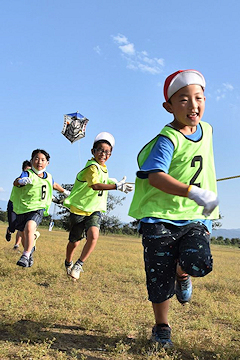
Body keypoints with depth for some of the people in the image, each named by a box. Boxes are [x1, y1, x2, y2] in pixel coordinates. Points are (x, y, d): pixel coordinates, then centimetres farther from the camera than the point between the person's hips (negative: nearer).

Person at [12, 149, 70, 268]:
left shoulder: (48, 177, 6)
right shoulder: (27, 174, -9)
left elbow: (54, 185, 29)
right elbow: (15, 182, -29)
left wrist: (65, 192, 44)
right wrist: (21, 181, -52)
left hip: (38, 209, 0)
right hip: (23, 209, 0)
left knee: (29, 227, -28)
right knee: (24, 234, 14)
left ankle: (26, 255, -21)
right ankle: (30, 250, 44)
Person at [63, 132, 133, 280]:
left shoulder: (103, 168, 10)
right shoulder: (92, 167, -18)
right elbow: (95, 185, -36)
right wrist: (117, 186, -43)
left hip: (95, 210, 6)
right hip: (79, 209, -6)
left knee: (94, 236, -20)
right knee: (74, 242, 8)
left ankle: (79, 264, -2)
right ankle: (68, 263, 37)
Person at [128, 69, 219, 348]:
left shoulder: (207, 130, 9)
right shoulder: (168, 139, -14)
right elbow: (155, 176, -28)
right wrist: (195, 192, -35)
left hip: (193, 217, 5)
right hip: (160, 217, -4)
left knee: (200, 263, -19)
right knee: (160, 279, 3)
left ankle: (182, 275, 19)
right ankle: (161, 327, 29)